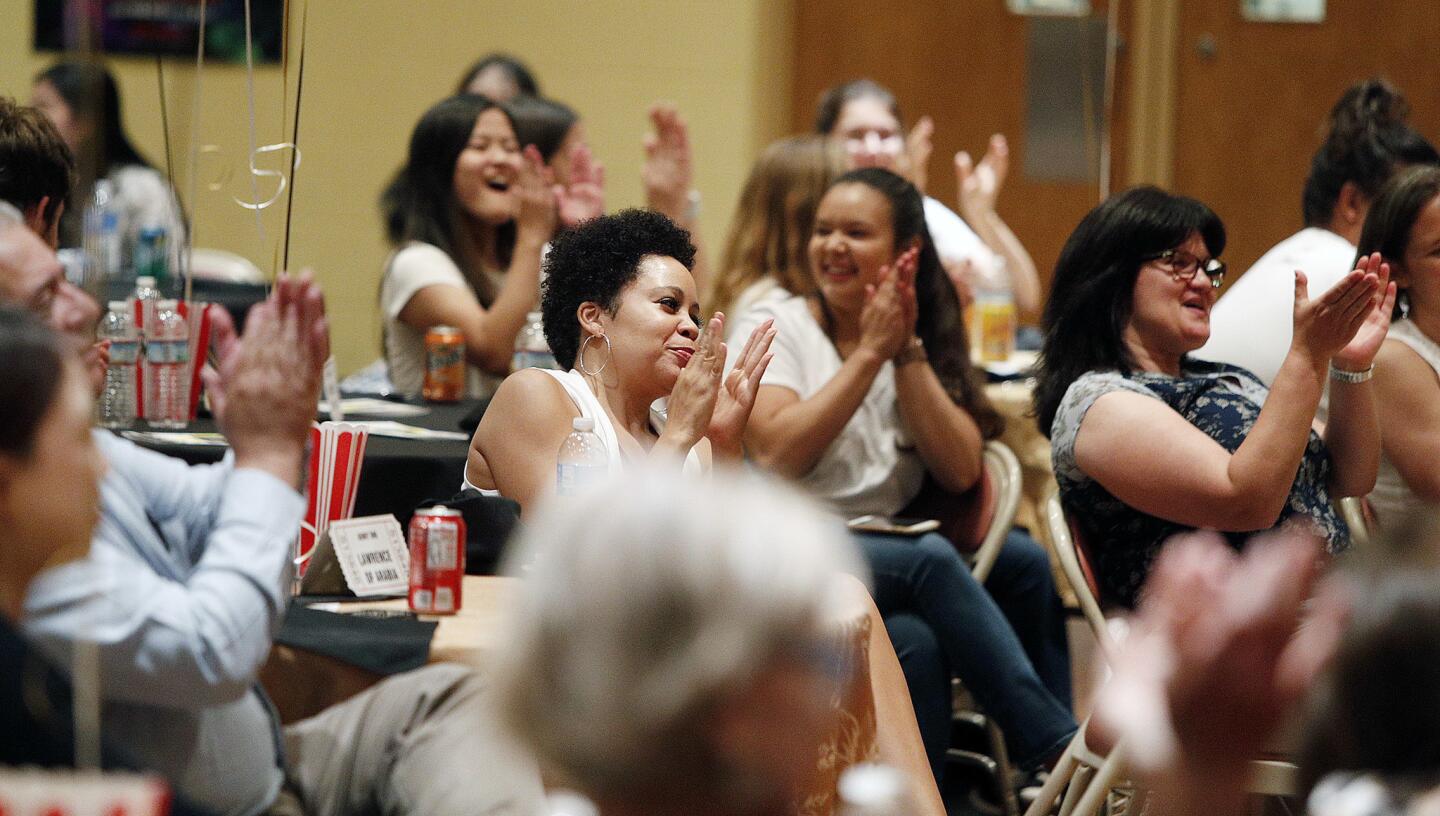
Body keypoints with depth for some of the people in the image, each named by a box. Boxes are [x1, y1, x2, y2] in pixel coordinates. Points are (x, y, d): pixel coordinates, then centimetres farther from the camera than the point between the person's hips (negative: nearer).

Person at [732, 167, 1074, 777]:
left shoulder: (926, 343, 13)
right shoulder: (775, 326, 1)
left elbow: (960, 472, -3)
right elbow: (776, 454, -16)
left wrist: (906, 351, -9)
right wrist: (870, 353, -13)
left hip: (886, 550, 5)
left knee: (1024, 560, -22)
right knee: (930, 560, -32)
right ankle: (1065, 749, -31)